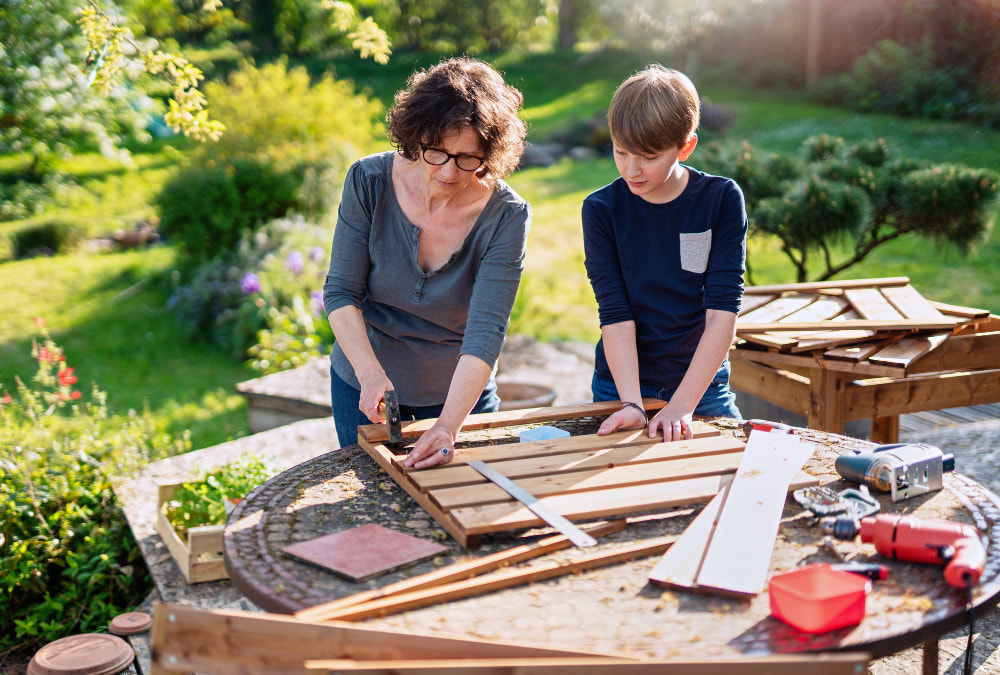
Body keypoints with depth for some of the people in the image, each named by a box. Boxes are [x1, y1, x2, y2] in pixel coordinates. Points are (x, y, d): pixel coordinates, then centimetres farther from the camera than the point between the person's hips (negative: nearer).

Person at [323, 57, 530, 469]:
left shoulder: (507, 216, -22)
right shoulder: (369, 181, -17)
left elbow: (486, 331, -28)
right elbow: (340, 292, -14)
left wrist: (448, 426, -41)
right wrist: (370, 373, -30)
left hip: (461, 392, -1)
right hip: (364, 384, 1)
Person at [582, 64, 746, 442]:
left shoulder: (722, 199, -9)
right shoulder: (601, 209, -7)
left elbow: (723, 312, -15)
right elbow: (615, 315, -12)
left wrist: (681, 404, -22)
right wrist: (631, 404, -24)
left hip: (701, 383, 0)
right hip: (621, 384, 0)